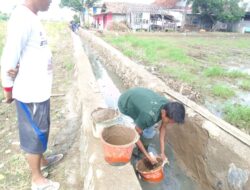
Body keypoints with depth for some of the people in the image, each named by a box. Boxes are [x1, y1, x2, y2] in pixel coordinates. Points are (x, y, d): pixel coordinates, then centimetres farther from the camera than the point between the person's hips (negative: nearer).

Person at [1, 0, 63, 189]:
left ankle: (42, 160, 47)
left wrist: (18, 69, -17)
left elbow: (31, 55, 3)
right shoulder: (22, 18, -21)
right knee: (35, 135, 8)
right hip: (31, 93, -8)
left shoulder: (31, 17, 9)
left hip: (39, 90, 8)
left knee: (41, 131, 24)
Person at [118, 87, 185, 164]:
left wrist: (162, 152, -6)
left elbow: (163, 127, -7)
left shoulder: (168, 107, -22)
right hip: (125, 103, -6)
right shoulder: (149, 115, -42)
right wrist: (148, 156, -19)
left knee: (150, 134, -1)